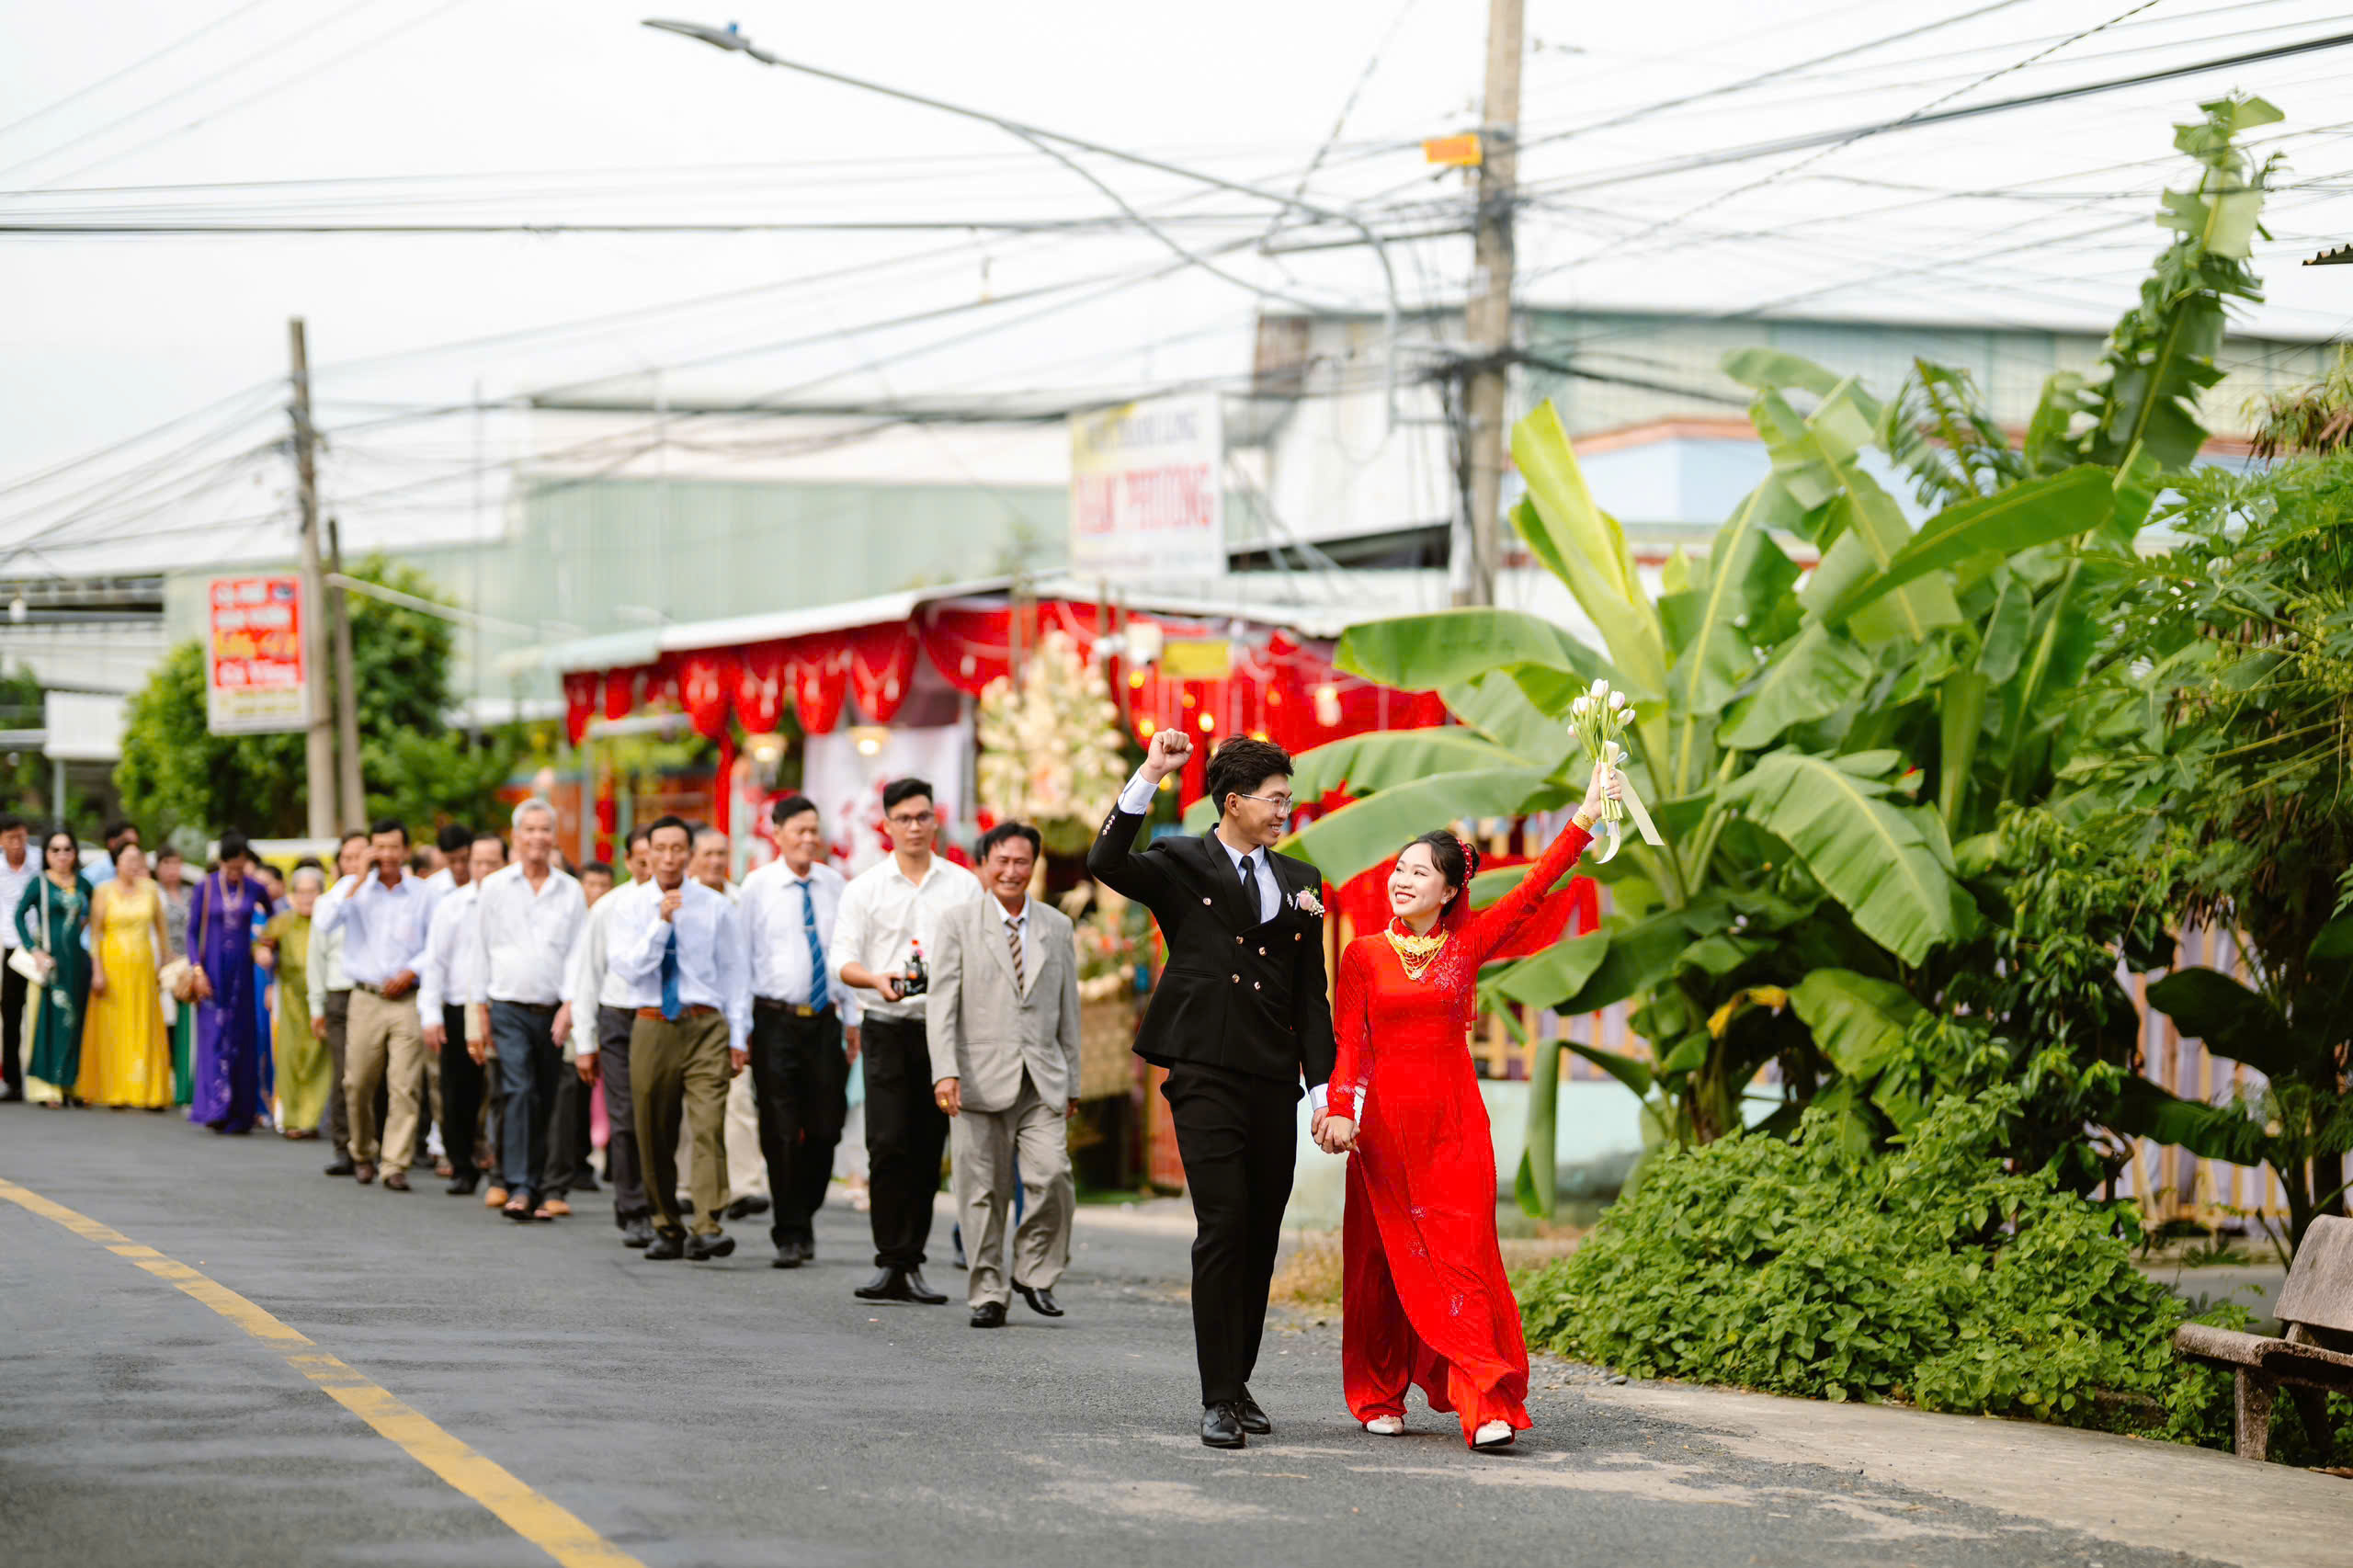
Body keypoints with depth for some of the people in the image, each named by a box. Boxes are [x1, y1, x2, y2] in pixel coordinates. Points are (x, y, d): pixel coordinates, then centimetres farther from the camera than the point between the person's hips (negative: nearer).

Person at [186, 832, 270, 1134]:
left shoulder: (254, 889, 2)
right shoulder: (205, 888, -2)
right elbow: (192, 932, 0)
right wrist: (198, 970, -8)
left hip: (241, 972, 2)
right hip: (213, 970, -2)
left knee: (241, 1040, 2)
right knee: (213, 1036, -9)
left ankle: (240, 1115, 8)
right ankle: (216, 1109, -14)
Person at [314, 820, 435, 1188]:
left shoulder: (421, 892, 6)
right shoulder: (354, 888, 5)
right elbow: (323, 923, -12)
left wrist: (411, 971, -5)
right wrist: (359, 881, -12)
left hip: (407, 997, -1)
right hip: (366, 998, 1)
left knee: (405, 1086, -9)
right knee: (358, 1084, 3)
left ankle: (395, 1164, -5)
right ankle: (362, 1153, 25)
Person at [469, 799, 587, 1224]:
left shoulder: (571, 890, 6)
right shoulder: (495, 887, 6)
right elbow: (482, 950, 10)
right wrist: (481, 1007, 6)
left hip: (556, 1011, 1)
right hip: (510, 1009, -1)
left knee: (550, 1101, 3)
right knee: (518, 1093, -14)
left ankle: (549, 1188, 11)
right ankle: (518, 1188, -17)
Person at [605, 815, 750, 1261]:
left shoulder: (716, 907, 5)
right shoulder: (630, 906, 5)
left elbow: (734, 972, 8)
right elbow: (628, 967, -7)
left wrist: (739, 1036, 3)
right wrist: (661, 922, -17)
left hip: (706, 1027, -1)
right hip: (651, 1025, 1)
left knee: (709, 1125, -15)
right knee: (655, 1136, 7)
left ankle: (707, 1229, -22)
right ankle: (667, 1231, 19)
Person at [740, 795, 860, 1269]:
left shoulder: (834, 885, 7)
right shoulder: (758, 887, -2)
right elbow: (742, 957, -1)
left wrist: (852, 1020, 13)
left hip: (825, 1020, 3)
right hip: (775, 1019, -3)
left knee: (825, 1130, 3)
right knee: (781, 1133, -3)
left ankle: (804, 1217, 24)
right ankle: (790, 1234, 5)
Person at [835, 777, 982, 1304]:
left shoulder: (964, 886, 9)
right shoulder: (865, 887, 7)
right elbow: (842, 959, 2)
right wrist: (877, 979, -18)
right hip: (888, 1028, -2)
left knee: (928, 1150, 3)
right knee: (889, 1144, -11)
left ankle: (911, 1264, 9)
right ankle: (891, 1263, -9)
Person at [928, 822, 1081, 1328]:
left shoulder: (1058, 927, 12)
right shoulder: (958, 922, 4)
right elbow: (941, 1002, -2)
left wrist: (1071, 1080, 14)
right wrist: (945, 1070, -13)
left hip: (1041, 1081, 2)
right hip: (980, 1078, -2)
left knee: (1052, 1176, -13)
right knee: (983, 1191, 0)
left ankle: (1035, 1273, 6)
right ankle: (987, 1293, 9)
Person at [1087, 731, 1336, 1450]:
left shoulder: (1298, 881, 16)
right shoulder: (1181, 864, 4)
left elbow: (1311, 994, 16)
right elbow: (1107, 863, -17)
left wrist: (1321, 1087, 9)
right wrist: (1148, 778, -22)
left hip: (1273, 1078, 5)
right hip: (1206, 1071, -5)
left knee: (1262, 1236, 6)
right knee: (1223, 1228, -12)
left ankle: (1237, 1383, 16)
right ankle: (1219, 1399, -9)